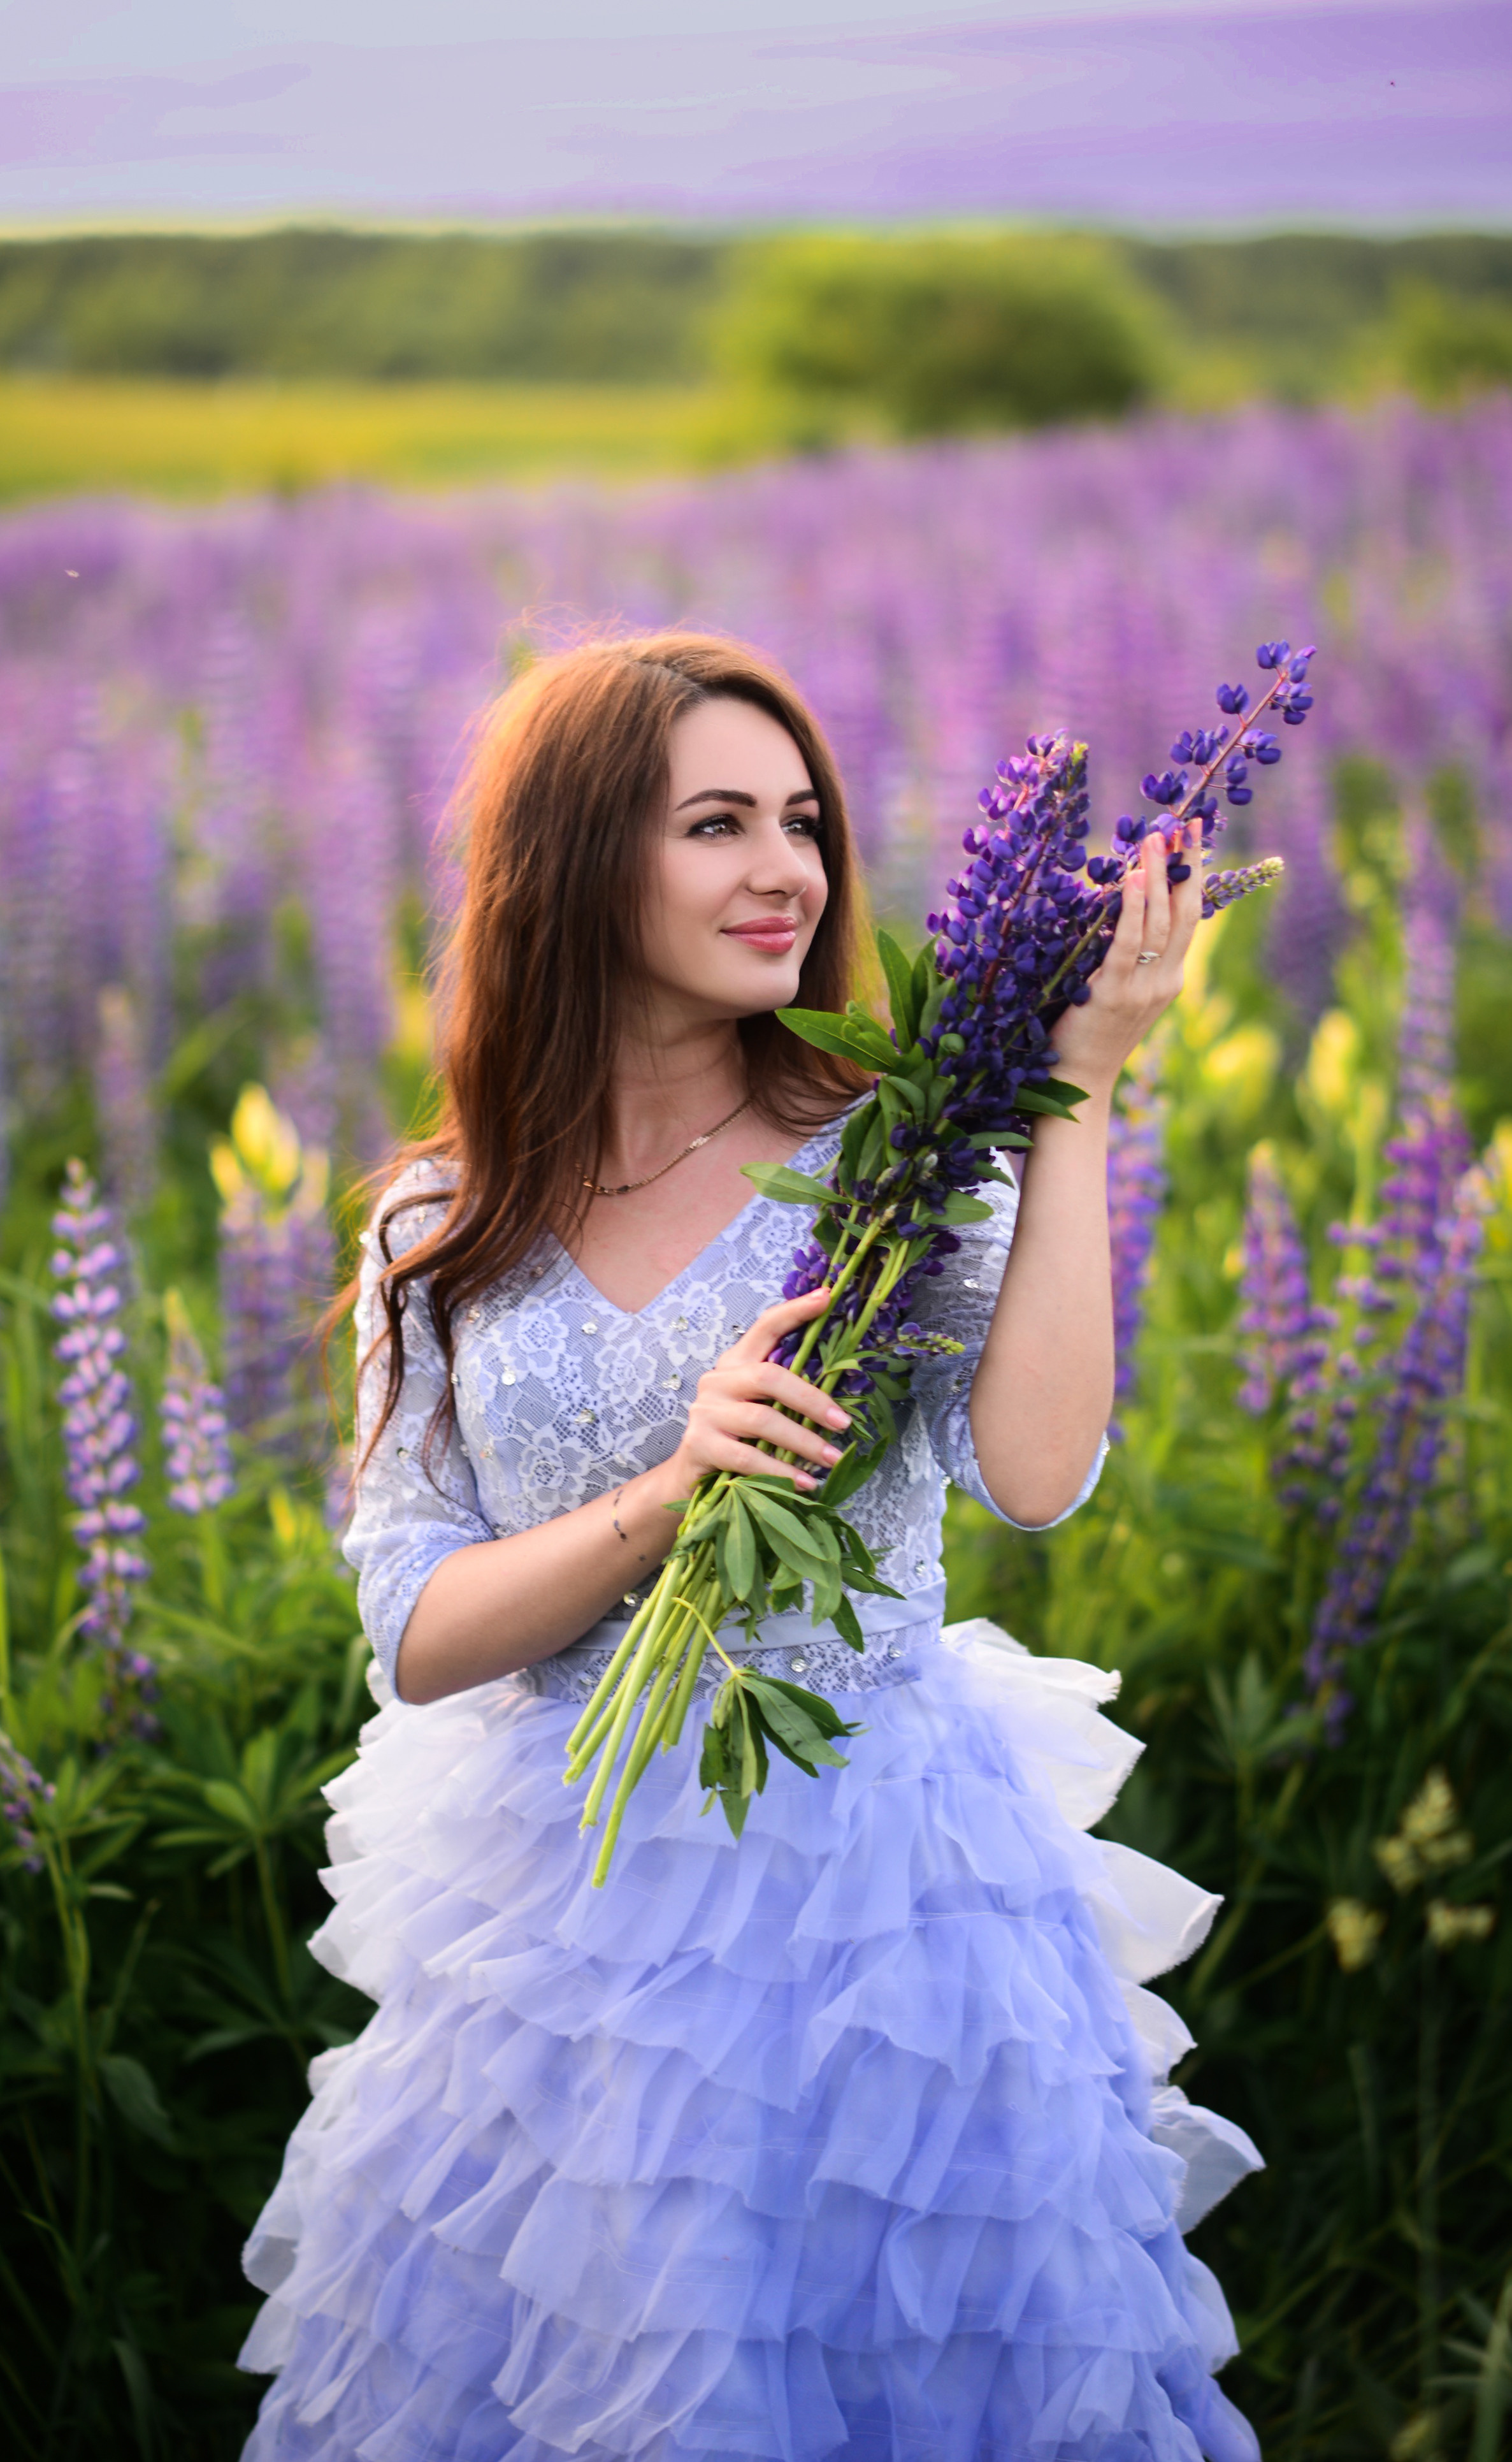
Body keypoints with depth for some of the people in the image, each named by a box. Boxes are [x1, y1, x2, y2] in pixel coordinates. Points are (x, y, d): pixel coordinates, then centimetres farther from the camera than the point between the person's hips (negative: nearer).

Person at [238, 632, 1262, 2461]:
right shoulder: (443, 1234, 2)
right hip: (569, 1903, 2)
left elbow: (1034, 1473, -21)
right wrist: (666, 1495, -20)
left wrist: (1079, 1091, -20)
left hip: (884, 1891, -2)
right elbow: (414, 1637, -4)